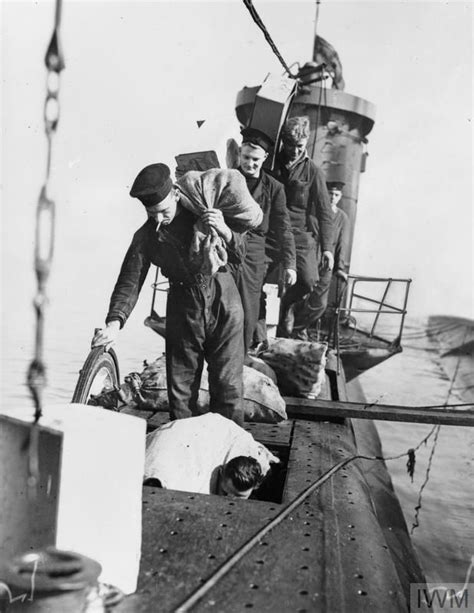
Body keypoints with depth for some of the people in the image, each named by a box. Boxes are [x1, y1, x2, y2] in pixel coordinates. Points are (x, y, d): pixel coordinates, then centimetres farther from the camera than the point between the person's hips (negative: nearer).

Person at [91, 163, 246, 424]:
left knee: (227, 387, 0)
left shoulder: (205, 211, -5)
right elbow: (130, 282, -9)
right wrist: (114, 322, -25)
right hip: (183, 310, 2)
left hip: (223, 304, -1)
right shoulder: (146, 237, -3)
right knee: (180, 390, 5)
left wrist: (226, 233, -22)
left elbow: (240, 257, 0)